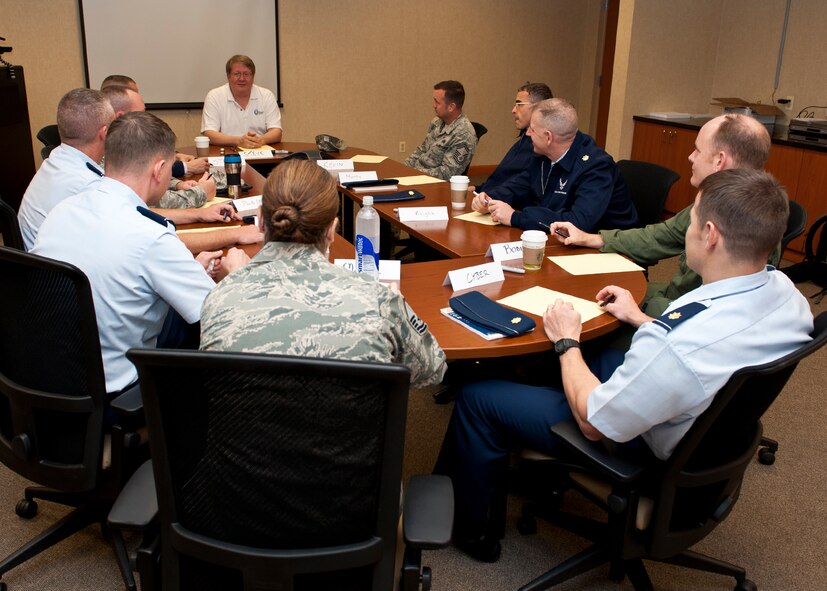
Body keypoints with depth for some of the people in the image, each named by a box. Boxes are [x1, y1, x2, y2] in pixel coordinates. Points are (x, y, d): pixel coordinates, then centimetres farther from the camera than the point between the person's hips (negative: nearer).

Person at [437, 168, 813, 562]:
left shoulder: (675, 345, -41)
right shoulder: (784, 291, -16)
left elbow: (594, 424, -23)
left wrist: (566, 342, -10)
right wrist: (639, 319, 11)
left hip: (644, 449, -8)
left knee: (476, 397, 0)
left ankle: (464, 526, 24)